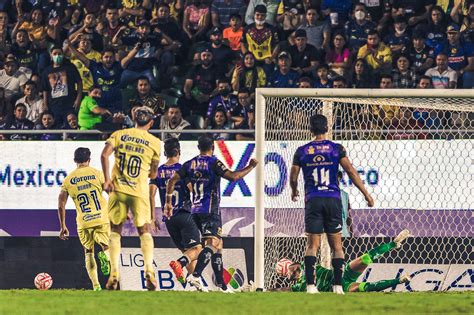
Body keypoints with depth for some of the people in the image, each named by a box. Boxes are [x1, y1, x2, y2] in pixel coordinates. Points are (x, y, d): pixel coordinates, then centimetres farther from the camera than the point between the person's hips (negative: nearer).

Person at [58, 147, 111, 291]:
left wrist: (63, 227, 13)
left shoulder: (68, 180, 7)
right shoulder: (97, 174, 3)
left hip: (83, 223, 1)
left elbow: (61, 205, 6)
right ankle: (105, 256, -25)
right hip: (102, 219, -1)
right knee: (107, 247, 13)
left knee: (89, 253, 15)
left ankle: (96, 285, 1)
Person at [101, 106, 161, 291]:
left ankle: (114, 274, -2)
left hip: (118, 188, 1)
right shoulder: (154, 142, 5)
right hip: (140, 191, -1)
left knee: (115, 230, 9)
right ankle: (149, 270, -11)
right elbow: (153, 174, 9)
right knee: (145, 231, 8)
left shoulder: (119, 134, 7)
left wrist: (107, 179, -6)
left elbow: (105, 154, -9)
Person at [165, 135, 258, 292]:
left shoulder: (190, 164, 11)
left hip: (195, 210, 7)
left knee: (218, 244, 15)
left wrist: (168, 202, 12)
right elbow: (233, 176, -18)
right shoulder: (213, 163, -7)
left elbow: (172, 180, 5)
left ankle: (221, 284, 14)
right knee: (212, 243, -16)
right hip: (210, 210, -7)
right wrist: (250, 167, -4)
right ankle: (195, 275, -38)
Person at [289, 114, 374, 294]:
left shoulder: (302, 151, 4)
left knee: (312, 244, 1)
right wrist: (366, 194, 0)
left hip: (313, 200, 0)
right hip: (333, 199, 0)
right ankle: (338, 285, -1)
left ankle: (310, 285, -11)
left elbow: (293, 178, 8)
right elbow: (351, 171, -5)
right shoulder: (336, 149, 1)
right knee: (336, 245, 6)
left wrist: (294, 192, 30)